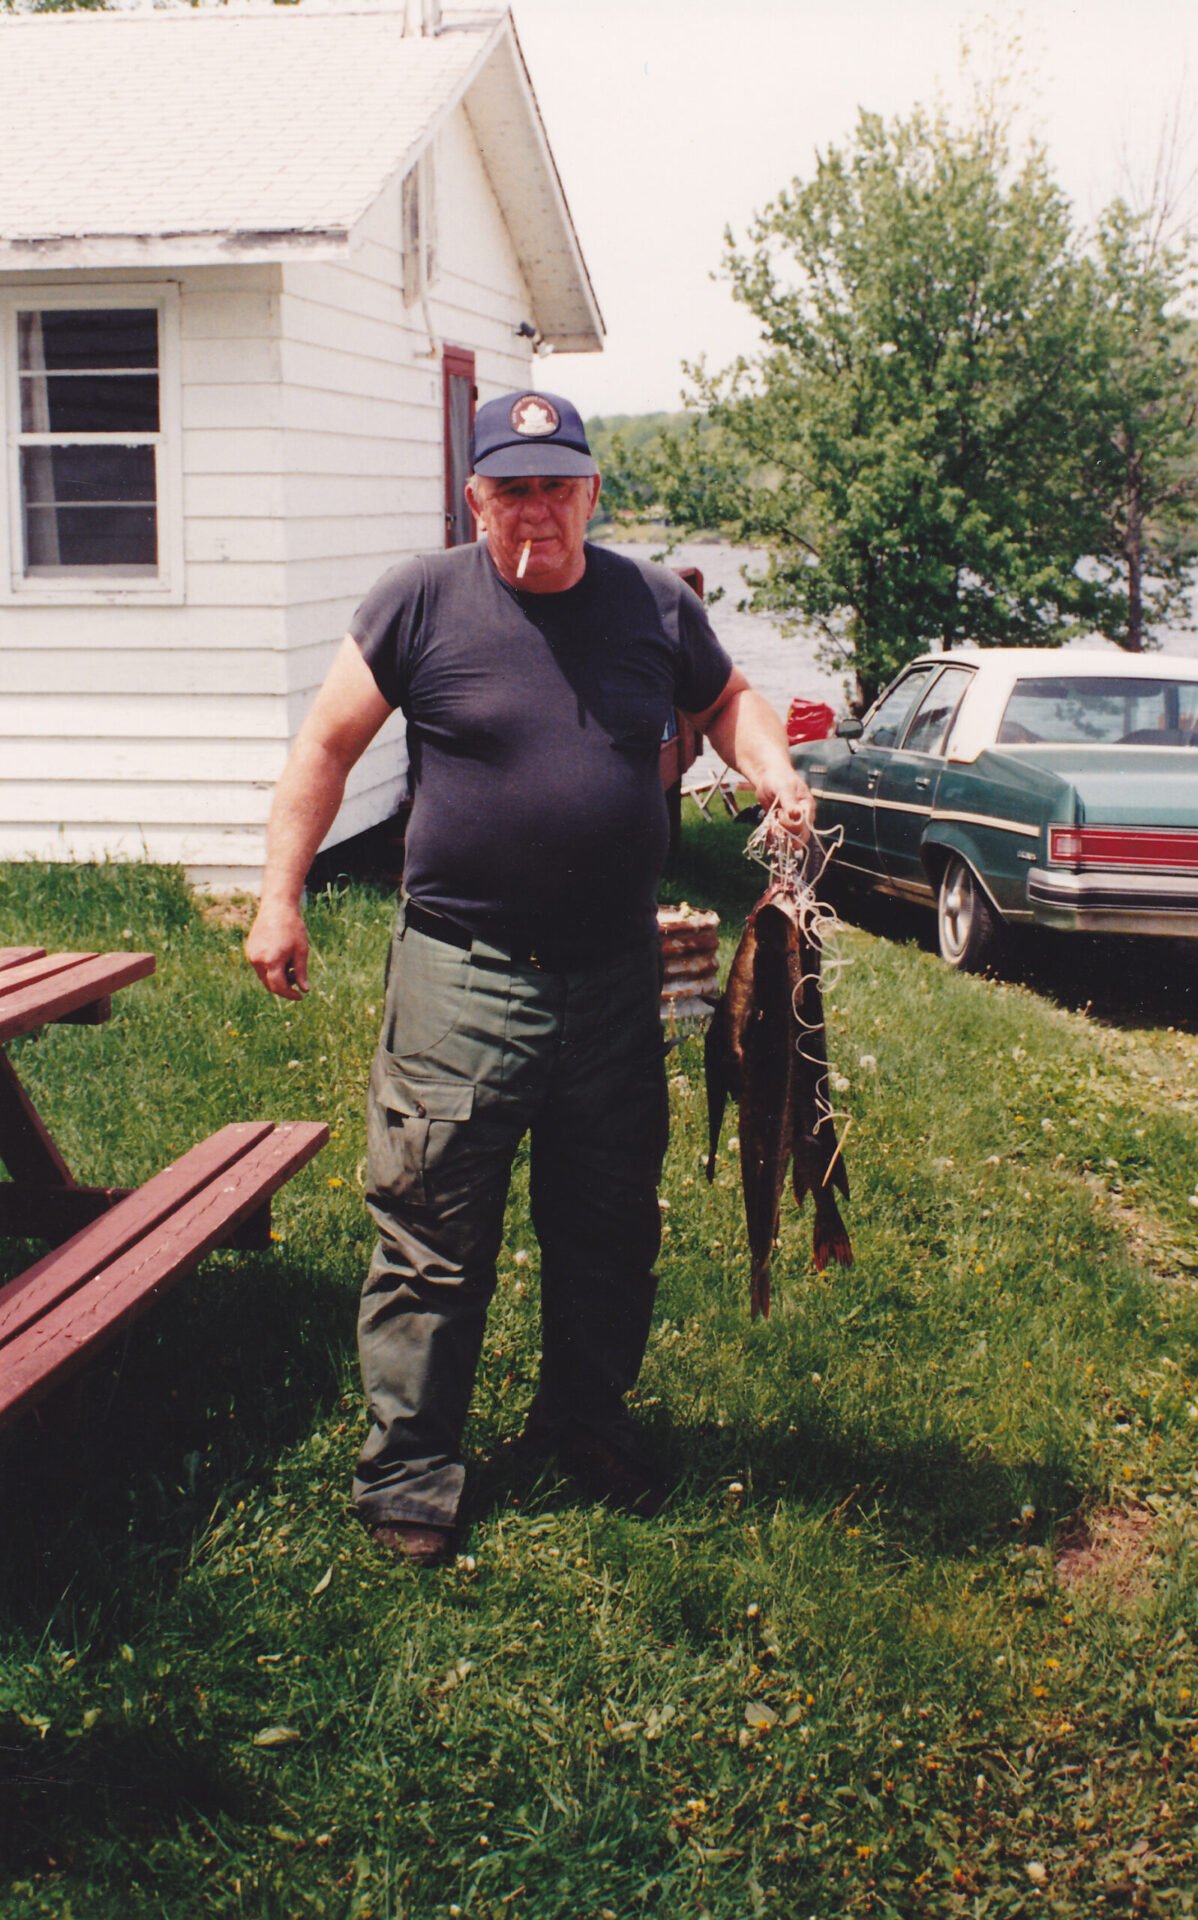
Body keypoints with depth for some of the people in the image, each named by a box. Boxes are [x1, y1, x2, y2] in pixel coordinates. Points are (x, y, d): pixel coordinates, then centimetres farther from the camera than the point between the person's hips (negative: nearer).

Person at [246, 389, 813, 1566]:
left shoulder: (654, 606, 6)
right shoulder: (423, 603, -3)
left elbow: (726, 699, 24)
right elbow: (326, 745, 2)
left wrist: (768, 765, 2)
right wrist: (279, 900, -2)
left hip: (615, 975, 4)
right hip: (461, 972, -3)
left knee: (609, 1228, 16)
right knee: (433, 1235, 0)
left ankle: (586, 1422, 36)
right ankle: (407, 1468, 16)